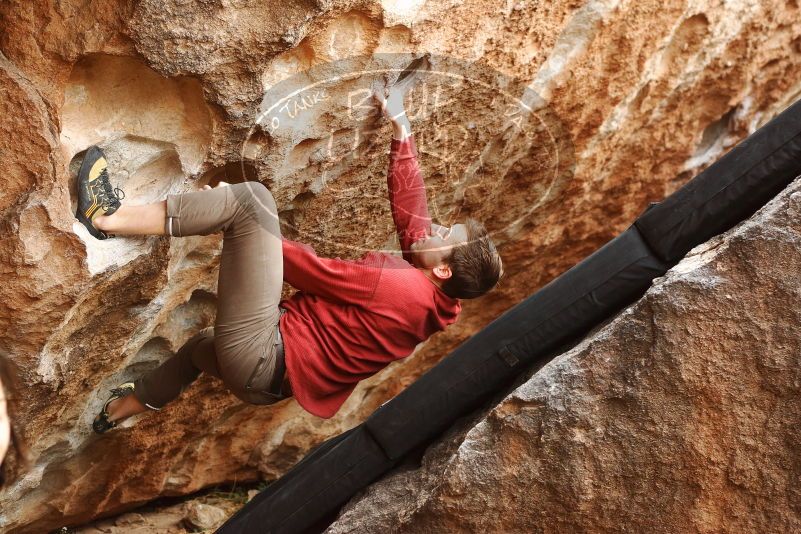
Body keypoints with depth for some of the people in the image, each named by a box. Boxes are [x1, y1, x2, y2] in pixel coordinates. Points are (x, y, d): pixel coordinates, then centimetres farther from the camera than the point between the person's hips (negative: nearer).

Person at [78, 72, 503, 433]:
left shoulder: (402, 286, -18)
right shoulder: (432, 301, 6)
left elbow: (315, 271, -11)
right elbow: (408, 200, 10)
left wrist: (239, 222, 1)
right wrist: (399, 123, 14)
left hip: (259, 353, -10)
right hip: (272, 380, 10)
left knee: (253, 198, -16)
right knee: (203, 344, 44)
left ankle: (109, 218, -13)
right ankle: (123, 407, 64)